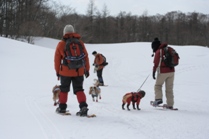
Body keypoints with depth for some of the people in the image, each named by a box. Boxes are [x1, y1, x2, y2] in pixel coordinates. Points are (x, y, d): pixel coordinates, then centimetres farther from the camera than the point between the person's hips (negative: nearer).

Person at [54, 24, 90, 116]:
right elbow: (86, 57, 6)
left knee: (64, 89, 15)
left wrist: (57, 71, 11)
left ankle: (62, 107, 22)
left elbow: (57, 59, 1)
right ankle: (83, 107, -10)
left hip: (65, 72, -1)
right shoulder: (80, 43, 3)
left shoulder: (61, 44, -2)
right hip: (79, 72, 1)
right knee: (79, 89, 6)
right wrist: (87, 69, 13)